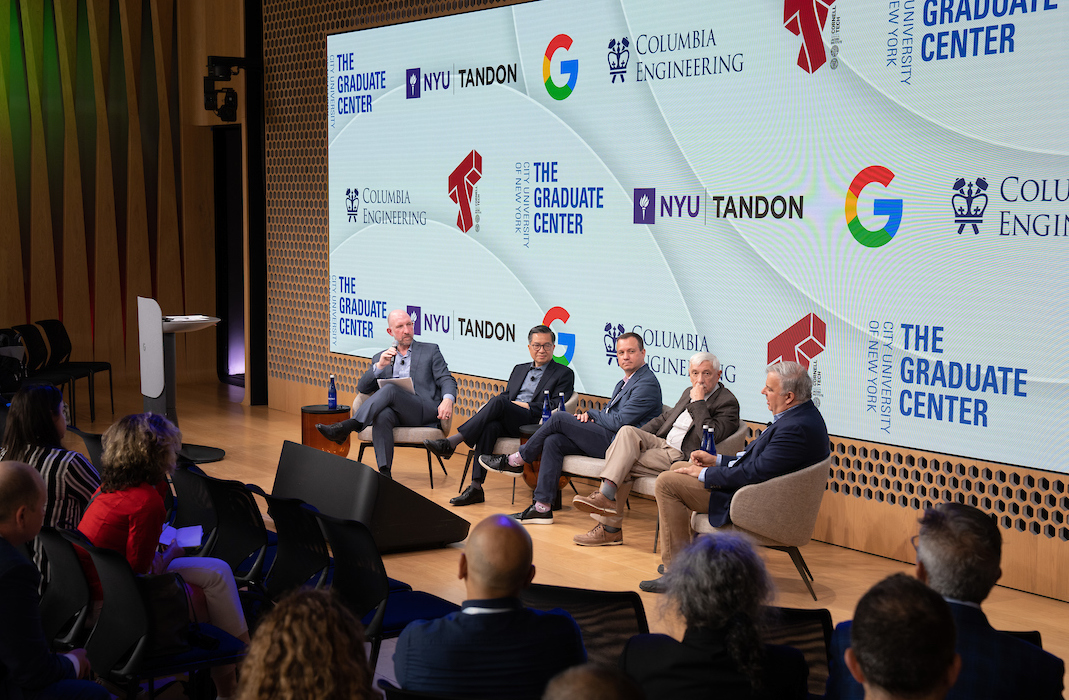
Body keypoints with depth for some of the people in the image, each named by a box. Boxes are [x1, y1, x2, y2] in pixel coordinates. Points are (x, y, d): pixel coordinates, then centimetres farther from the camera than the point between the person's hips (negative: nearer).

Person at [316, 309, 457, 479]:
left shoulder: (430, 351, 19)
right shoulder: (380, 357, 25)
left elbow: (446, 380, 8)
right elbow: (362, 388, 14)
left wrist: (448, 400, -16)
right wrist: (379, 366, -4)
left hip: (425, 412, -2)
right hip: (394, 413, 2)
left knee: (390, 389, -32)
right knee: (382, 415, -36)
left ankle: (345, 428, -40)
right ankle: (384, 473, -44)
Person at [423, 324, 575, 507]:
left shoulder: (564, 374, 12)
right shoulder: (519, 369, 30)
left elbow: (556, 408, 0)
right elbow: (506, 394, 25)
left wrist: (527, 406, -8)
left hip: (534, 423, -5)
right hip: (507, 423, 5)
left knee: (499, 402, -32)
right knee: (489, 427, -33)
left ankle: (451, 442, -35)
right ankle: (476, 487, -36)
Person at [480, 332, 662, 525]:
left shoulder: (647, 383, -10)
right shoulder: (624, 383, 23)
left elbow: (620, 422, -18)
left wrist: (591, 413, -1)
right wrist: (589, 417, 2)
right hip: (608, 438, 10)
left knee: (559, 418, -12)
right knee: (553, 441, -8)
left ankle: (516, 461, 3)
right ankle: (542, 507, -10)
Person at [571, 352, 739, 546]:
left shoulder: (728, 402, -6)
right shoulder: (689, 393, 19)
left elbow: (709, 435, -21)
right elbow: (664, 418, 27)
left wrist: (698, 402, -15)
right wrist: (635, 438, 14)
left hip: (681, 458, -8)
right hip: (662, 443, 8)